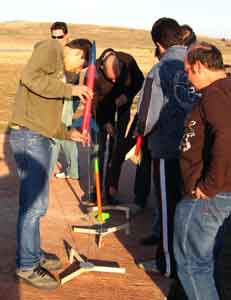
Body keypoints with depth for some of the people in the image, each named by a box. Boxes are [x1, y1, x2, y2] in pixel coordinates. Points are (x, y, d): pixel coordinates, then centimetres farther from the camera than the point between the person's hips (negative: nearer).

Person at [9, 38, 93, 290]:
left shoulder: (57, 70, 24)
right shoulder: (50, 48, -3)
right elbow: (30, 77, -23)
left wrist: (69, 134, 18)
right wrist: (69, 89, -20)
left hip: (40, 139, 10)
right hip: (29, 137, -10)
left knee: (33, 203, 17)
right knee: (34, 205, -4)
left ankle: (34, 254, 29)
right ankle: (26, 266, 8)